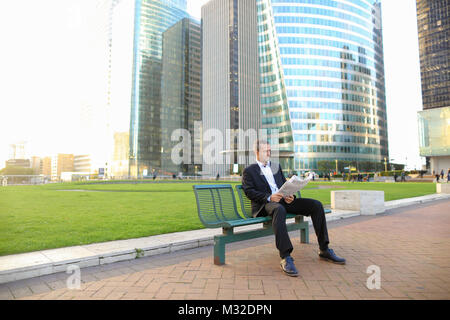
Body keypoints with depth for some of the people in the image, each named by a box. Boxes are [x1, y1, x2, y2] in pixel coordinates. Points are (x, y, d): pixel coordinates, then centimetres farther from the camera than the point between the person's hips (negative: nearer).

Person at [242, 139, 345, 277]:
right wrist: (269, 197, -20)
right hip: (265, 204, -6)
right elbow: (249, 191, -5)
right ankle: (285, 258, -41)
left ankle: (324, 250, -3)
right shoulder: (249, 171, 8)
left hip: (283, 200, 6)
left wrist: (290, 196, -3)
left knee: (316, 205, -10)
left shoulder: (276, 166, 26)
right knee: (279, 209, -42)